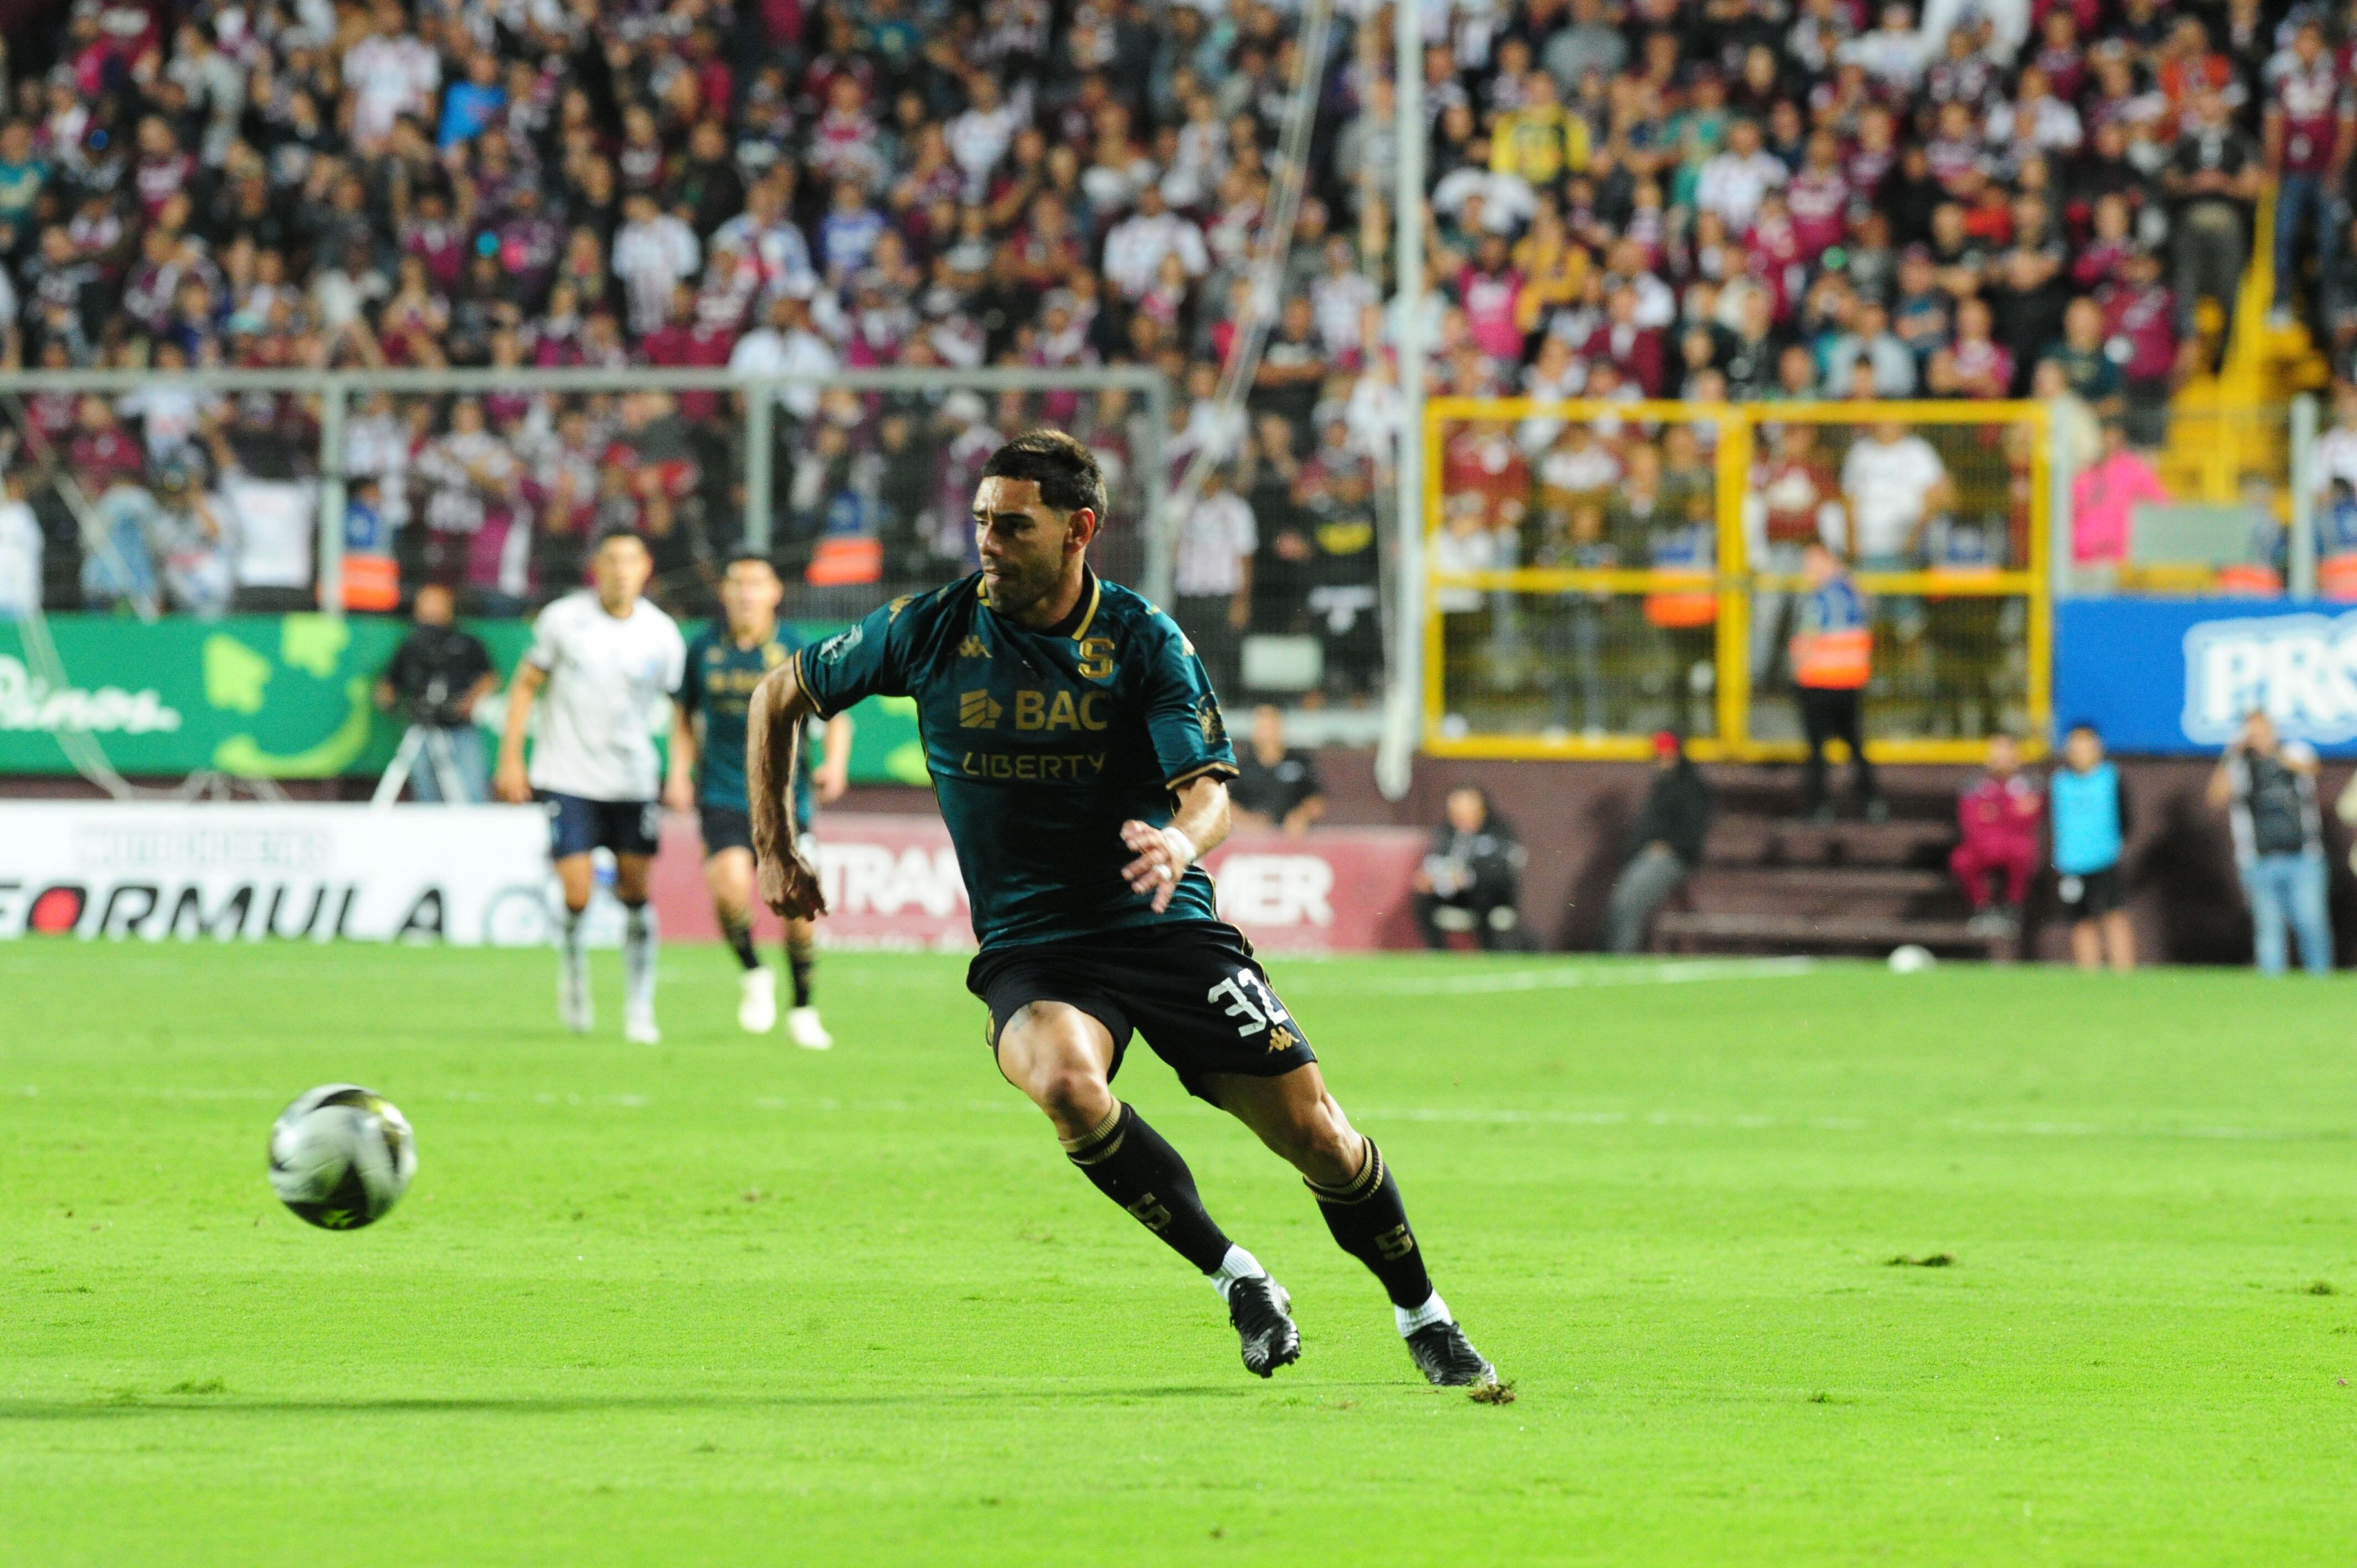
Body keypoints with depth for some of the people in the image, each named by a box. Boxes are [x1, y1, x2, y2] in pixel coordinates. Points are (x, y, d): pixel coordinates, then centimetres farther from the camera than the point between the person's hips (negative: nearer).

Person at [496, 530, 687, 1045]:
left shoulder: (661, 635, -2)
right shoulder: (562, 619, -4)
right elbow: (526, 684, 6)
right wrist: (511, 758, 1)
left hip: (632, 781, 1)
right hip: (566, 777, -1)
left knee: (636, 890, -1)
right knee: (576, 895, -9)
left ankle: (639, 1009, 11)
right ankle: (573, 973, 22)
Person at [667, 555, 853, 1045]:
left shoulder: (797, 651, -3)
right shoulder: (703, 649, 2)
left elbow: (836, 713, 3)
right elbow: (684, 714, 17)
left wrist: (836, 763, -15)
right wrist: (680, 772, 4)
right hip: (724, 796, 0)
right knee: (731, 886, -24)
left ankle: (803, 1011, 20)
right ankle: (753, 976, 3)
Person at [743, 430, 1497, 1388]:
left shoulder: (1145, 643, -7)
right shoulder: (929, 632, -4)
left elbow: (1207, 787, -17)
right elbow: (781, 696, 10)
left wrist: (1181, 842, -40)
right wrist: (774, 848, 8)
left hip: (1163, 923, 0)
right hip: (1028, 946, 0)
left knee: (1317, 1136, -5)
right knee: (1063, 1080, -34)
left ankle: (1423, 1319, 22)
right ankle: (1234, 1278, -17)